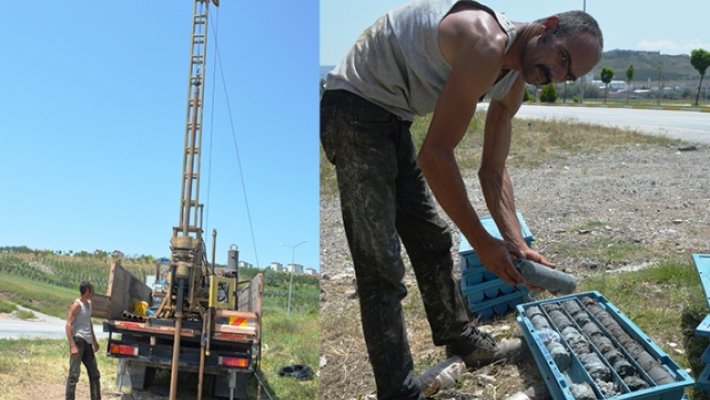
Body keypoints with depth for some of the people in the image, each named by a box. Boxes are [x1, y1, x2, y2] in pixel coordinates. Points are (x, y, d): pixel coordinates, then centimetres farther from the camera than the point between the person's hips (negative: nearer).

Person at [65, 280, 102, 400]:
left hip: (87, 342, 9)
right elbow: (68, 325, -16)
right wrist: (72, 345, -23)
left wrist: (94, 340, 30)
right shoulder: (77, 305, -10)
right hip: (78, 341, -9)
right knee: (74, 374, -9)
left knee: (95, 374, 12)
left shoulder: (89, 304, 15)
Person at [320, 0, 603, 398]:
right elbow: (435, 155, -27)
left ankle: (460, 339, 36)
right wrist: (482, 242, -20)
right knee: (382, 262, -10)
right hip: (355, 109, -10)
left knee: (432, 239, 17)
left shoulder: (514, 85, 5)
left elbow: (493, 171, 11)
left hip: (393, 120, 10)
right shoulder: (485, 42, -26)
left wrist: (518, 244, 0)